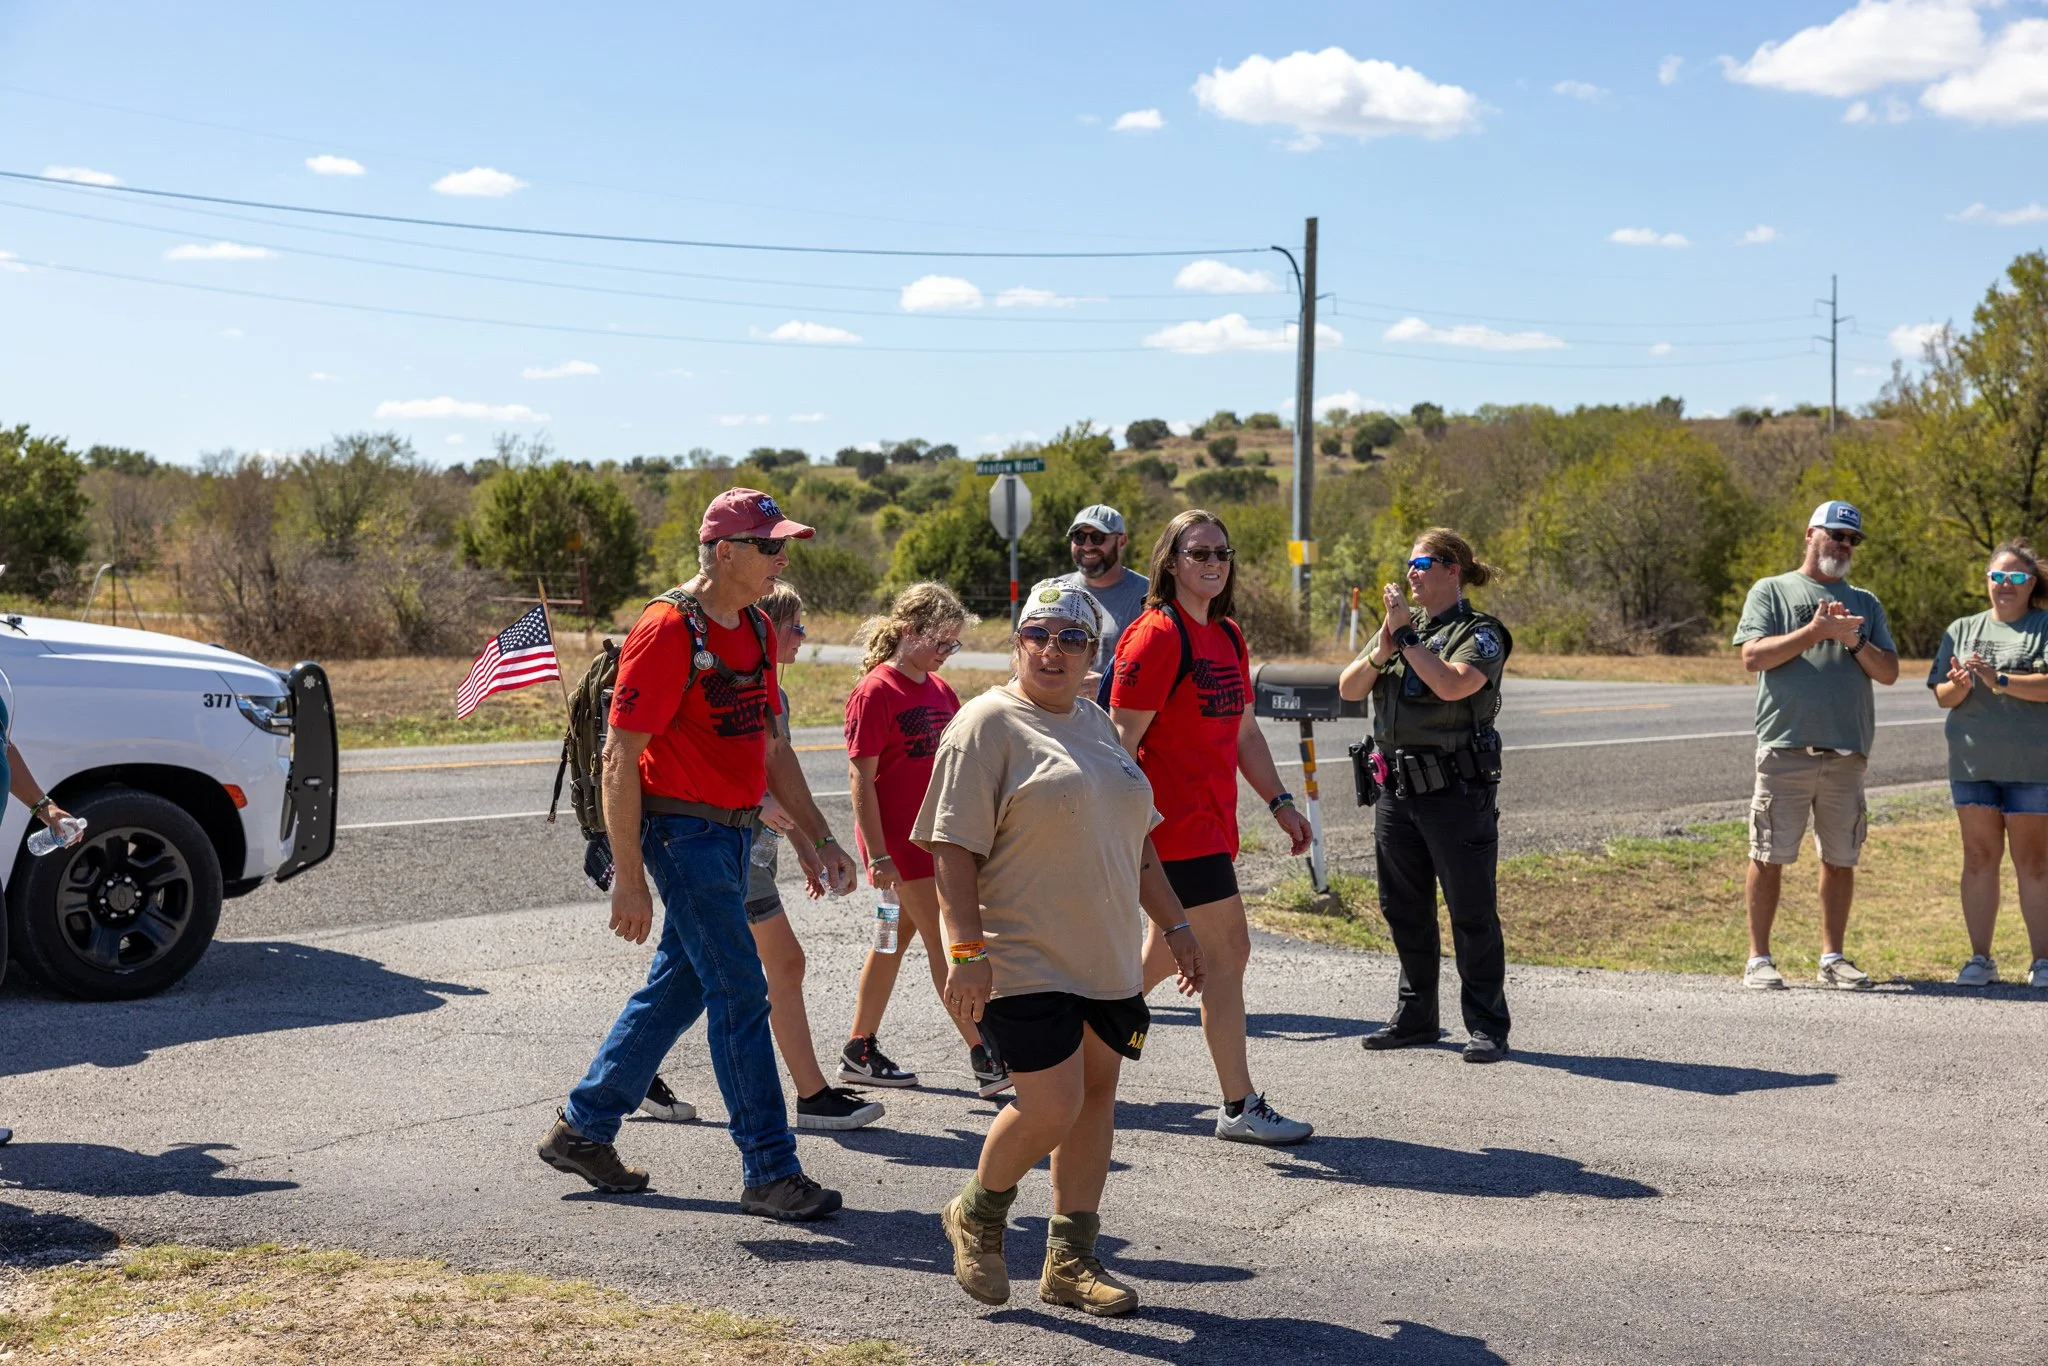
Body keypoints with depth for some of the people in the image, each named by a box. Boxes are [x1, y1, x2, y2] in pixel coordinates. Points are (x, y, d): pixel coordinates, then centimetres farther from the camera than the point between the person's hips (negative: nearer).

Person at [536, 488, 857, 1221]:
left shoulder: (754, 630, 12)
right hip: (684, 829, -9)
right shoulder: (667, 631, -15)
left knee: (678, 986, 15)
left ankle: (582, 1128, 28)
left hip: (734, 831, 9)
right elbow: (619, 760, -16)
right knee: (740, 994, -6)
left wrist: (822, 838, 14)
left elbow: (772, 748, 19)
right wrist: (628, 880, -18)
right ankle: (770, 1172, 2)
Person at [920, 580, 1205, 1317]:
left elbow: (1134, 839, 22)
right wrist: (966, 950, -21)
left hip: (1106, 955, 7)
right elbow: (954, 847, -14)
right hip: (1024, 959, -7)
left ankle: (1070, 1260, 18)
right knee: (1051, 1106, -12)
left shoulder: (1095, 723, 15)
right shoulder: (989, 723, -8)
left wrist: (1175, 924, 19)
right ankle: (976, 1213, 16)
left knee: (1095, 1097, 8)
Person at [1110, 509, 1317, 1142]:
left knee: (1171, 953, 16)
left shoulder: (1228, 636, 15)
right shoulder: (1157, 634, -13)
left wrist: (1280, 802, 17)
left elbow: (1244, 732, 22)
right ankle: (1240, 1107, 3)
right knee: (1227, 952, -5)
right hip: (1176, 823, -9)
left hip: (1211, 821, 9)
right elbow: (1122, 739, -16)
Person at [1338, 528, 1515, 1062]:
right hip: (1397, 789, 7)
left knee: (1472, 912, -2)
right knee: (1404, 908, 13)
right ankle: (1415, 1017, 25)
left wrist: (1406, 635, -18)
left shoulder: (1480, 633, -6)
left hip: (1457, 791, -7)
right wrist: (1382, 650, -10)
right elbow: (1348, 689, 7)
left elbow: (1452, 684, -25)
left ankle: (1487, 1026, 7)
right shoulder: (1399, 624, 13)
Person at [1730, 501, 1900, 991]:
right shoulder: (1771, 591, 8)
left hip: (1847, 752, 4)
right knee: (1770, 856, -3)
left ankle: (1832, 958, 16)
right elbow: (1753, 656, -6)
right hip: (1786, 747, -4)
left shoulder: (1866, 603, 20)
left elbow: (1889, 672, 12)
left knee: (1841, 858, 7)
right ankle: (1759, 959, 4)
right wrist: (1815, 631, -10)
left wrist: (1853, 640, -4)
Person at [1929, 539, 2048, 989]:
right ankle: (1980, 959, 10)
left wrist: (1999, 681, -22)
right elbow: (1942, 696, 11)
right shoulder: (1962, 629, 14)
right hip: (1973, 763, 3)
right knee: (1979, 857, 5)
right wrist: (1958, 688, -11)